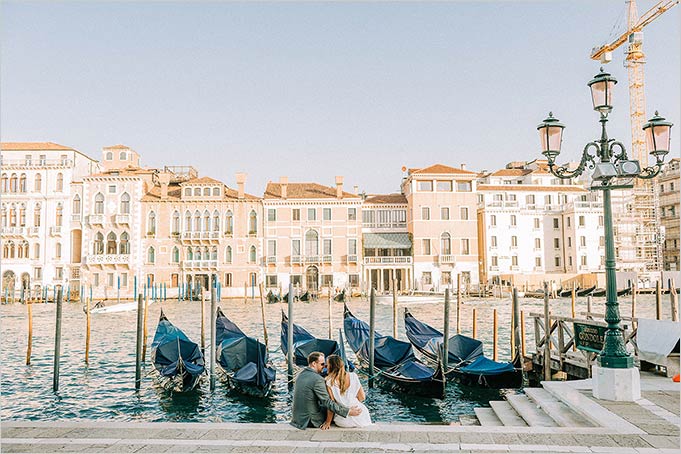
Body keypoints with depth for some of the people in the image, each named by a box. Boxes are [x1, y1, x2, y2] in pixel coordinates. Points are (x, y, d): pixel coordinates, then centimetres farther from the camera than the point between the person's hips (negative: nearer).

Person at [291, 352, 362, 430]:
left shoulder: (301, 374, 5)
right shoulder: (317, 379, -22)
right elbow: (327, 402, -24)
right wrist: (348, 411, -23)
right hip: (310, 420, -8)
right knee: (334, 413, 12)